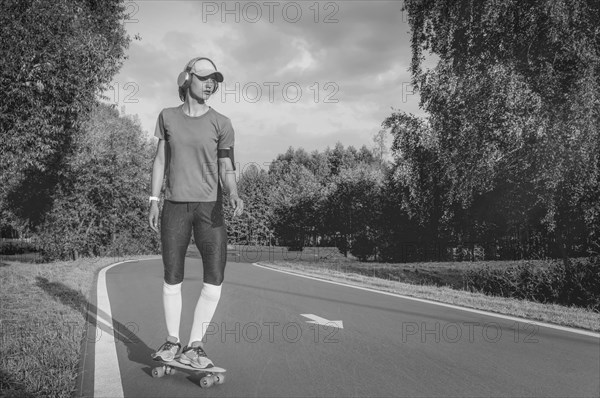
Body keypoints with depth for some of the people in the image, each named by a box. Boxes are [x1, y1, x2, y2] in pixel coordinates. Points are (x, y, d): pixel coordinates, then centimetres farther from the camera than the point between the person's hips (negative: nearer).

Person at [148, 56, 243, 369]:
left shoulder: (221, 124, 0)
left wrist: (233, 195, -21)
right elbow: (160, 160, 11)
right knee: (172, 278, 5)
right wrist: (153, 200, 6)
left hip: (209, 206, -1)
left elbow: (227, 170, -1)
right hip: (175, 206, 1)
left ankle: (194, 346, 3)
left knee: (215, 278, -9)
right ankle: (172, 341, 21)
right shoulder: (167, 117, 7)